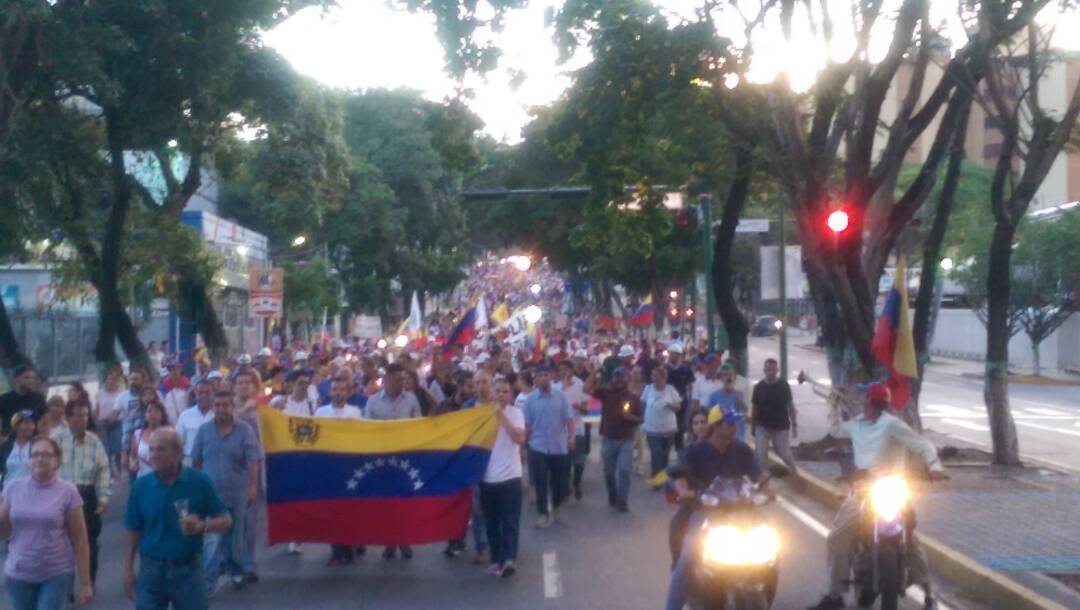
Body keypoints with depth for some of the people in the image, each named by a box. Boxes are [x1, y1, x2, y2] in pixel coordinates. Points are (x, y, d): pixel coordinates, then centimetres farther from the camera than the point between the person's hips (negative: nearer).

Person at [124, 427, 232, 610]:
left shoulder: (199, 482, -7)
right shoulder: (141, 486, -2)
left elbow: (226, 520, -3)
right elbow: (134, 532, 5)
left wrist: (202, 526, -22)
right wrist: (128, 570, 4)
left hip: (188, 569, -1)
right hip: (151, 569, 1)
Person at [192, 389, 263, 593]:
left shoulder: (245, 430, -4)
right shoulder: (204, 430, 3)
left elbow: (253, 461, -8)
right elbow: (196, 461, 10)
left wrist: (253, 486, -16)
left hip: (237, 493, 0)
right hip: (211, 493, 0)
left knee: (236, 536, 12)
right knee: (212, 539, -4)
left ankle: (236, 571, 30)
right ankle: (206, 581, -1)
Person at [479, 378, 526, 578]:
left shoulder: (516, 413, -1)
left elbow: (520, 438, -16)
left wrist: (502, 415, -17)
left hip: (510, 476, -2)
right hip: (488, 477, 2)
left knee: (510, 521, -8)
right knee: (491, 522, 9)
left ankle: (508, 559, -16)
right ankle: (496, 559, 17)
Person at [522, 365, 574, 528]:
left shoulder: (561, 396, 0)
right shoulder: (530, 399, 0)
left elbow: (568, 419, -2)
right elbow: (527, 424, 2)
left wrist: (571, 437, -15)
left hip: (559, 446, 1)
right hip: (538, 446, -1)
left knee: (559, 480, 9)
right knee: (541, 482, -1)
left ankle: (555, 506, 33)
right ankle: (543, 513, 8)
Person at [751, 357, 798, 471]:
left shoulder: (784, 385, -3)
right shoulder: (759, 387, -3)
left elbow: (790, 406, 3)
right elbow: (755, 408, 4)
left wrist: (794, 425, 2)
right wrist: (752, 427, 6)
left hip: (781, 427, 0)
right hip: (762, 427, 0)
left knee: (785, 454, 8)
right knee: (761, 456, -4)